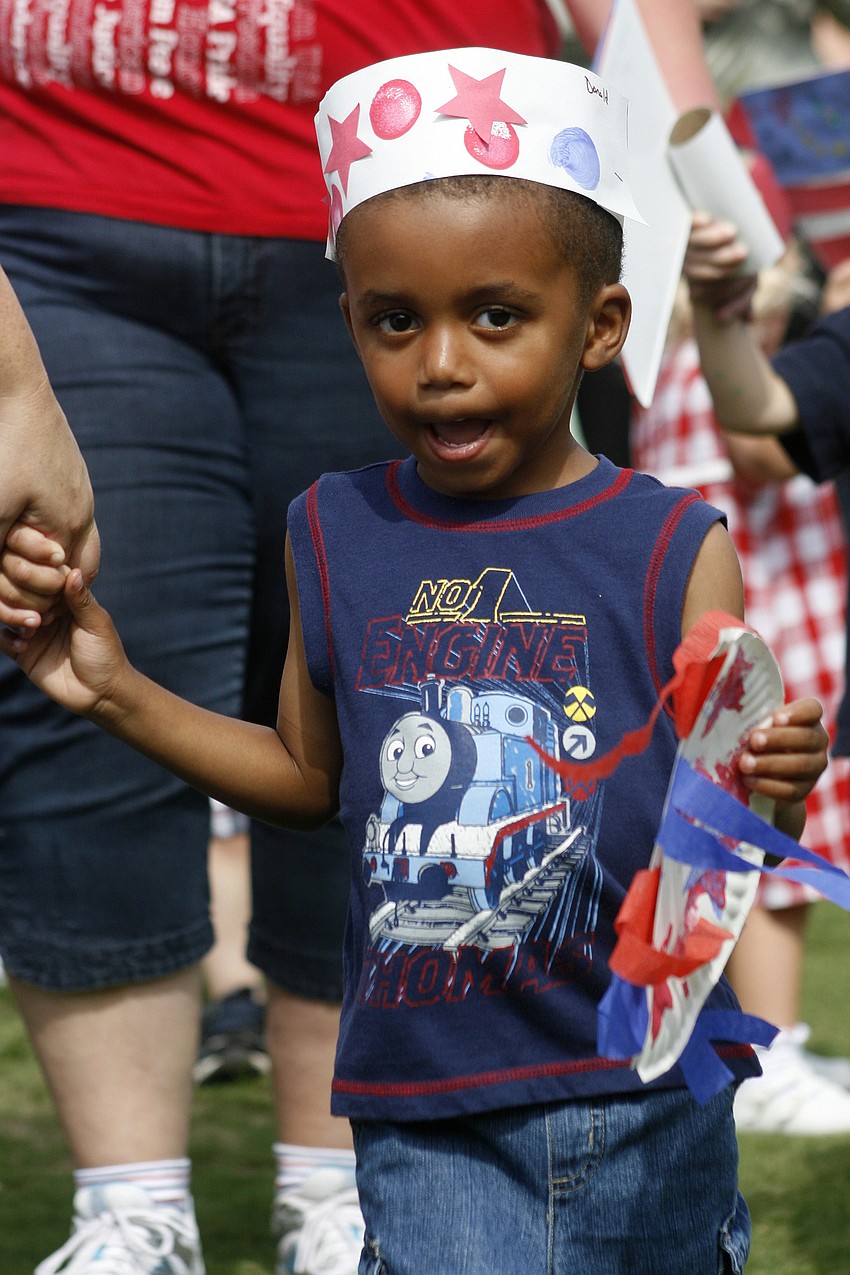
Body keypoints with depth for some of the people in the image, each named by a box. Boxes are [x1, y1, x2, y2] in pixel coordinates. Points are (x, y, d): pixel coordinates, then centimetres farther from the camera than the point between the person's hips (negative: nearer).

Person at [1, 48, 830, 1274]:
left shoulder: (674, 549, -7)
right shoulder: (335, 535, 2)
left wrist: (769, 794, -26)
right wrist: (120, 694, 8)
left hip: (648, 1103, 0)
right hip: (426, 1118, 1)